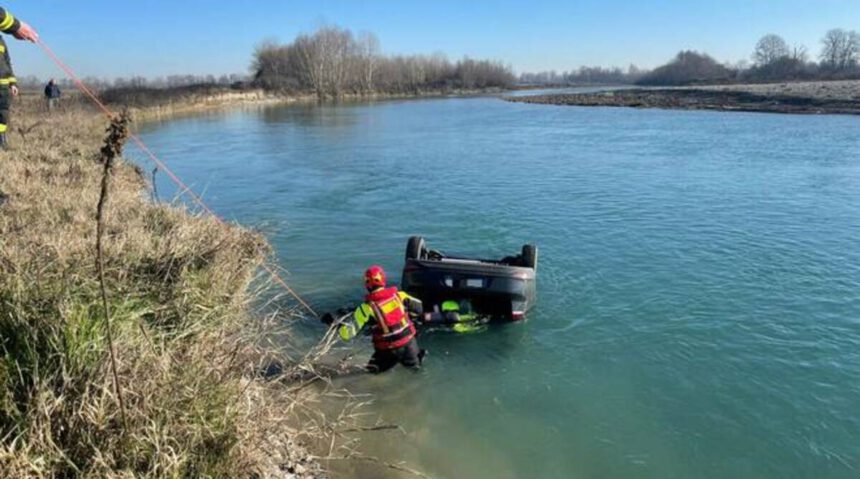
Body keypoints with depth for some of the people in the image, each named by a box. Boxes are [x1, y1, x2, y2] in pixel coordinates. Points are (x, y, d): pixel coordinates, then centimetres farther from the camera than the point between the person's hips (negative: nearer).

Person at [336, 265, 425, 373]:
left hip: (389, 350, -4)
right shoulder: (399, 295, -9)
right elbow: (419, 308, 3)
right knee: (414, 366, 33)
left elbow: (347, 333, -18)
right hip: (409, 341, 4)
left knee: (373, 368, 22)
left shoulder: (367, 307, -17)